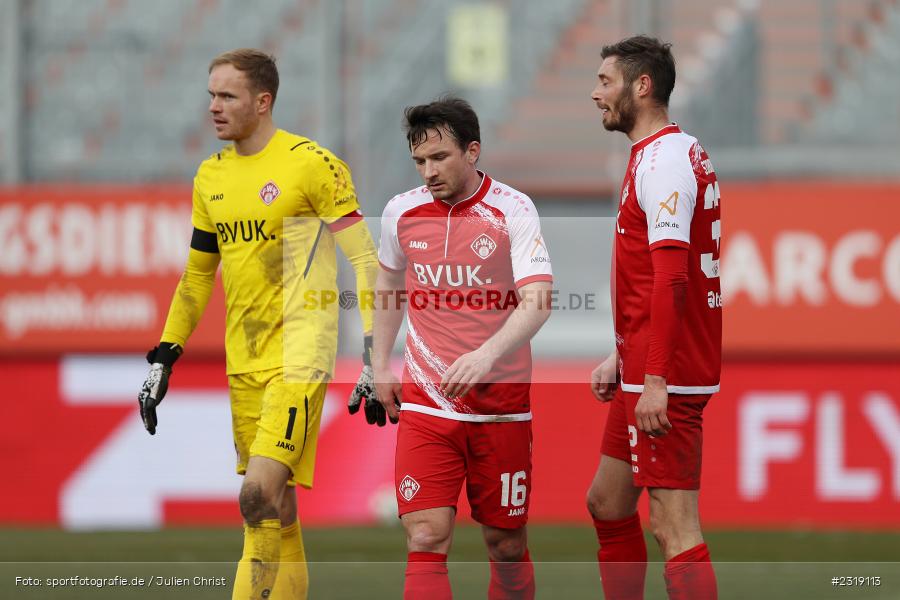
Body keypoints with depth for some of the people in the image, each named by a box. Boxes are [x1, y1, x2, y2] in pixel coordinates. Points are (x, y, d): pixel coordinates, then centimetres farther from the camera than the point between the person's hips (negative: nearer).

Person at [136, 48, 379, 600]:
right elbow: (197, 274, 23)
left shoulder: (312, 164, -8)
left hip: (300, 355, -7)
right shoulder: (211, 177, 13)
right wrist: (165, 356, 18)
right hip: (244, 361, 7)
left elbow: (364, 259, -7)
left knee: (259, 493, -19)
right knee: (275, 509, 7)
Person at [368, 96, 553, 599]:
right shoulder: (401, 212, 3)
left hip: (501, 403, -2)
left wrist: (487, 355, -36)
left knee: (507, 546, 7)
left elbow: (537, 302, -19)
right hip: (425, 404, 2)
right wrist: (381, 365, 20)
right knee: (426, 541, -12)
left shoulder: (513, 210, -8)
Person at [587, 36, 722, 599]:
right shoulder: (678, 152, 17)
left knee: (675, 525, -13)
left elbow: (669, 277, -22)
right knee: (608, 504, 18)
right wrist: (621, 358, 26)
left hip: (665, 381, -11)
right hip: (644, 371, 11)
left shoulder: (664, 158, -15)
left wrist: (656, 380, -25)